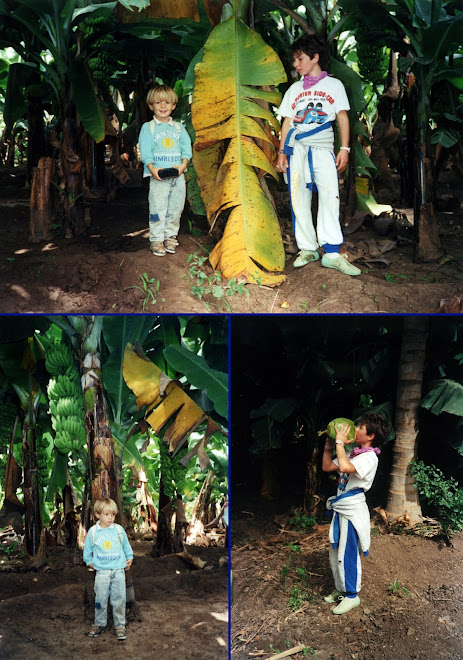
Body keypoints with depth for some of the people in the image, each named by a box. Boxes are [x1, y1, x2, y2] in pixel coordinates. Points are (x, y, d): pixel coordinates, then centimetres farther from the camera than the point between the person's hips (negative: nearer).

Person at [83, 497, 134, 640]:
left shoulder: (119, 529, 1)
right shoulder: (93, 531, -1)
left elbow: (126, 545, 16)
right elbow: (87, 549, 12)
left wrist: (129, 558, 14)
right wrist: (89, 562, 11)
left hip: (118, 570, 0)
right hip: (101, 571, 0)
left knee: (119, 599, 2)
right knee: (100, 599, 5)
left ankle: (120, 625, 12)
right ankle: (99, 624, 21)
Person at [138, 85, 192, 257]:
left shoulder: (179, 127, 14)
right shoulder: (148, 128, 5)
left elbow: (186, 147, 7)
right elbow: (145, 151, -3)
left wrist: (183, 165, -10)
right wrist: (152, 168, -17)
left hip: (178, 175, 4)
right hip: (158, 175, -3)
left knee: (176, 207, 7)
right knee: (158, 207, -5)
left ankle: (170, 235, 20)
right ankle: (156, 239, 3)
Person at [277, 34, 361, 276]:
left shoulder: (334, 85, 10)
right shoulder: (294, 89, 17)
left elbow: (342, 117, 7)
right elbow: (287, 121, 15)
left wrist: (344, 148, -2)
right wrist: (282, 151, 6)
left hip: (323, 149, -3)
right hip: (296, 149, 3)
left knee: (330, 196, -14)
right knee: (299, 199, -1)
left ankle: (332, 253, -15)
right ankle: (307, 249, 6)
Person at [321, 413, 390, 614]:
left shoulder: (369, 457, -17)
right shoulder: (353, 454, 10)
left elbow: (344, 467, -36)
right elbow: (327, 467, 16)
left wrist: (340, 441, -25)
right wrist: (329, 445, 6)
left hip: (353, 510, -9)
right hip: (341, 509, 9)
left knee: (347, 554, 1)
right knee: (336, 552, 17)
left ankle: (352, 595, 15)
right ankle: (341, 589, 32)